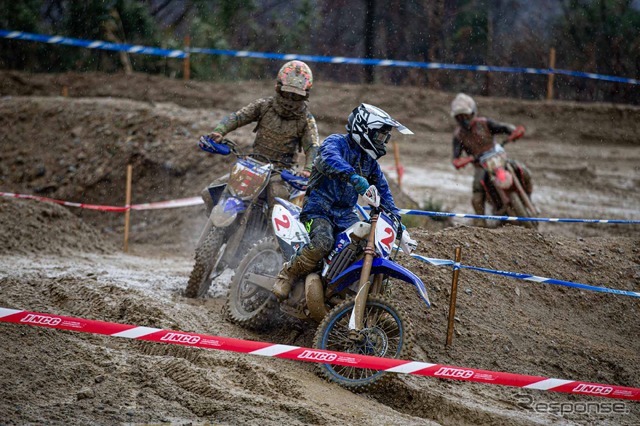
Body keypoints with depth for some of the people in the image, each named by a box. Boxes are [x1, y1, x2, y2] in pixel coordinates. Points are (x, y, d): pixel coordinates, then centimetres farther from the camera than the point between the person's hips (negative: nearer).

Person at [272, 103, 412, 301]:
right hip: (319, 208, -7)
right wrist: (353, 176, -49)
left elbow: (383, 190, 23)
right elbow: (330, 159, -31)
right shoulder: (336, 142, -7)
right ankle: (287, 275, -15)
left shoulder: (370, 162, 17)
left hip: (345, 214, 7)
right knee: (322, 242, -36)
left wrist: (395, 218, 10)